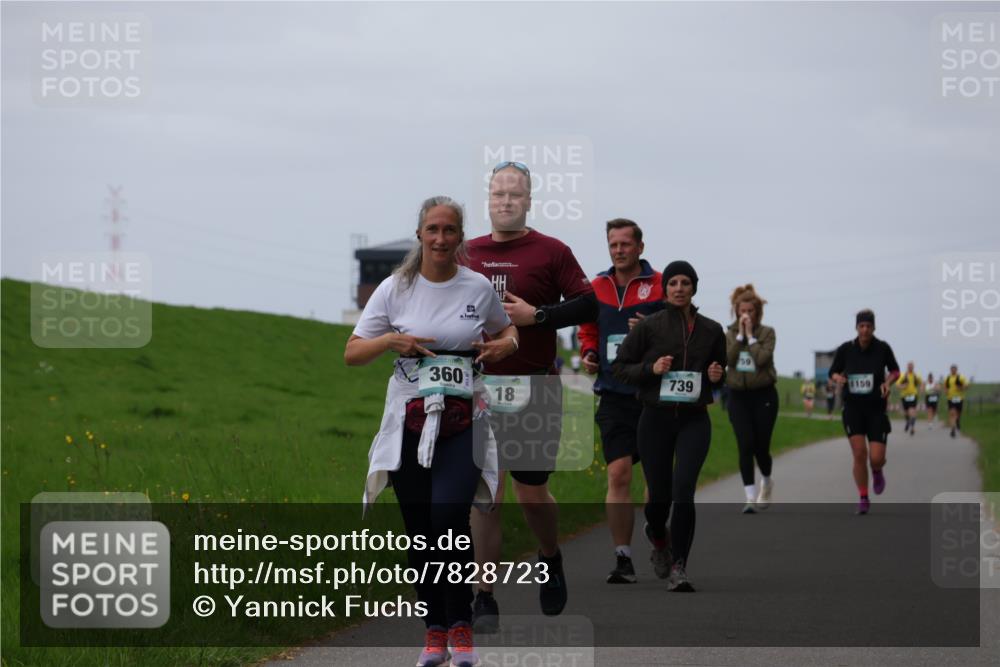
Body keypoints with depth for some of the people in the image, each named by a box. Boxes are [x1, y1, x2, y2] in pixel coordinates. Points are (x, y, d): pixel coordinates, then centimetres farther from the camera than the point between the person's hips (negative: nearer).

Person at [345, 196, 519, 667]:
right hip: (410, 422, 2)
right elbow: (352, 354, 5)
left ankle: (460, 626, -10)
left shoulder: (479, 288, 4)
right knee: (419, 531, 4)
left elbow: (505, 330, 23)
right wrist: (391, 339, -14)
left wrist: (505, 345, 0)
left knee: (448, 511, -22)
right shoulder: (395, 289, 3)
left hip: (464, 422, -1)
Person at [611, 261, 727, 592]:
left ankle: (679, 568, -16)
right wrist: (651, 368, -14)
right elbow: (619, 367, 2)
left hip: (694, 421, 0)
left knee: (683, 488, -19)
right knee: (659, 495, 5)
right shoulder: (649, 326, -1)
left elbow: (721, 372, 20)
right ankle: (658, 537, 41)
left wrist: (717, 376, -3)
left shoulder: (711, 330, 5)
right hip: (656, 419, 0)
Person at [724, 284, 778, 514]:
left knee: (761, 446, 2)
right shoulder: (730, 334, 6)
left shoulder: (767, 332, -1)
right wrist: (740, 335, -11)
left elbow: (762, 358, -17)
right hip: (738, 395, 1)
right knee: (746, 445, -11)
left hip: (763, 394, -1)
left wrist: (750, 335, -14)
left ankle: (766, 482, 33)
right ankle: (751, 497, -10)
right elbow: (727, 359, -11)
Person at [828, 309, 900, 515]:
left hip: (876, 409, 0)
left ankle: (877, 472, 31)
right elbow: (833, 371, 9)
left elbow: (895, 370, 9)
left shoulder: (882, 348, -6)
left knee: (876, 458, -8)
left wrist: (888, 382, -12)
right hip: (853, 408, 0)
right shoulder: (845, 349, -5)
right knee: (859, 454, -11)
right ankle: (863, 499, 5)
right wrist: (838, 378, -15)